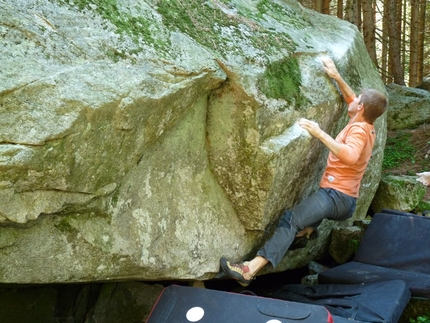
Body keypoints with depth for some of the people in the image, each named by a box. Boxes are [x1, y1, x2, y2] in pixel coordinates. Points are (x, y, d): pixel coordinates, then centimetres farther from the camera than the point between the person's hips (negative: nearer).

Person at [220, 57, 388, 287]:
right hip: (345, 201, 11)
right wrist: (337, 78, 26)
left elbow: (349, 156, -34)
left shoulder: (359, 129, -12)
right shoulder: (366, 126, 15)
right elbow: (351, 101, 34)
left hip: (336, 195, -11)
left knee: (291, 220, -29)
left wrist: (319, 133, -34)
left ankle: (251, 269, -41)